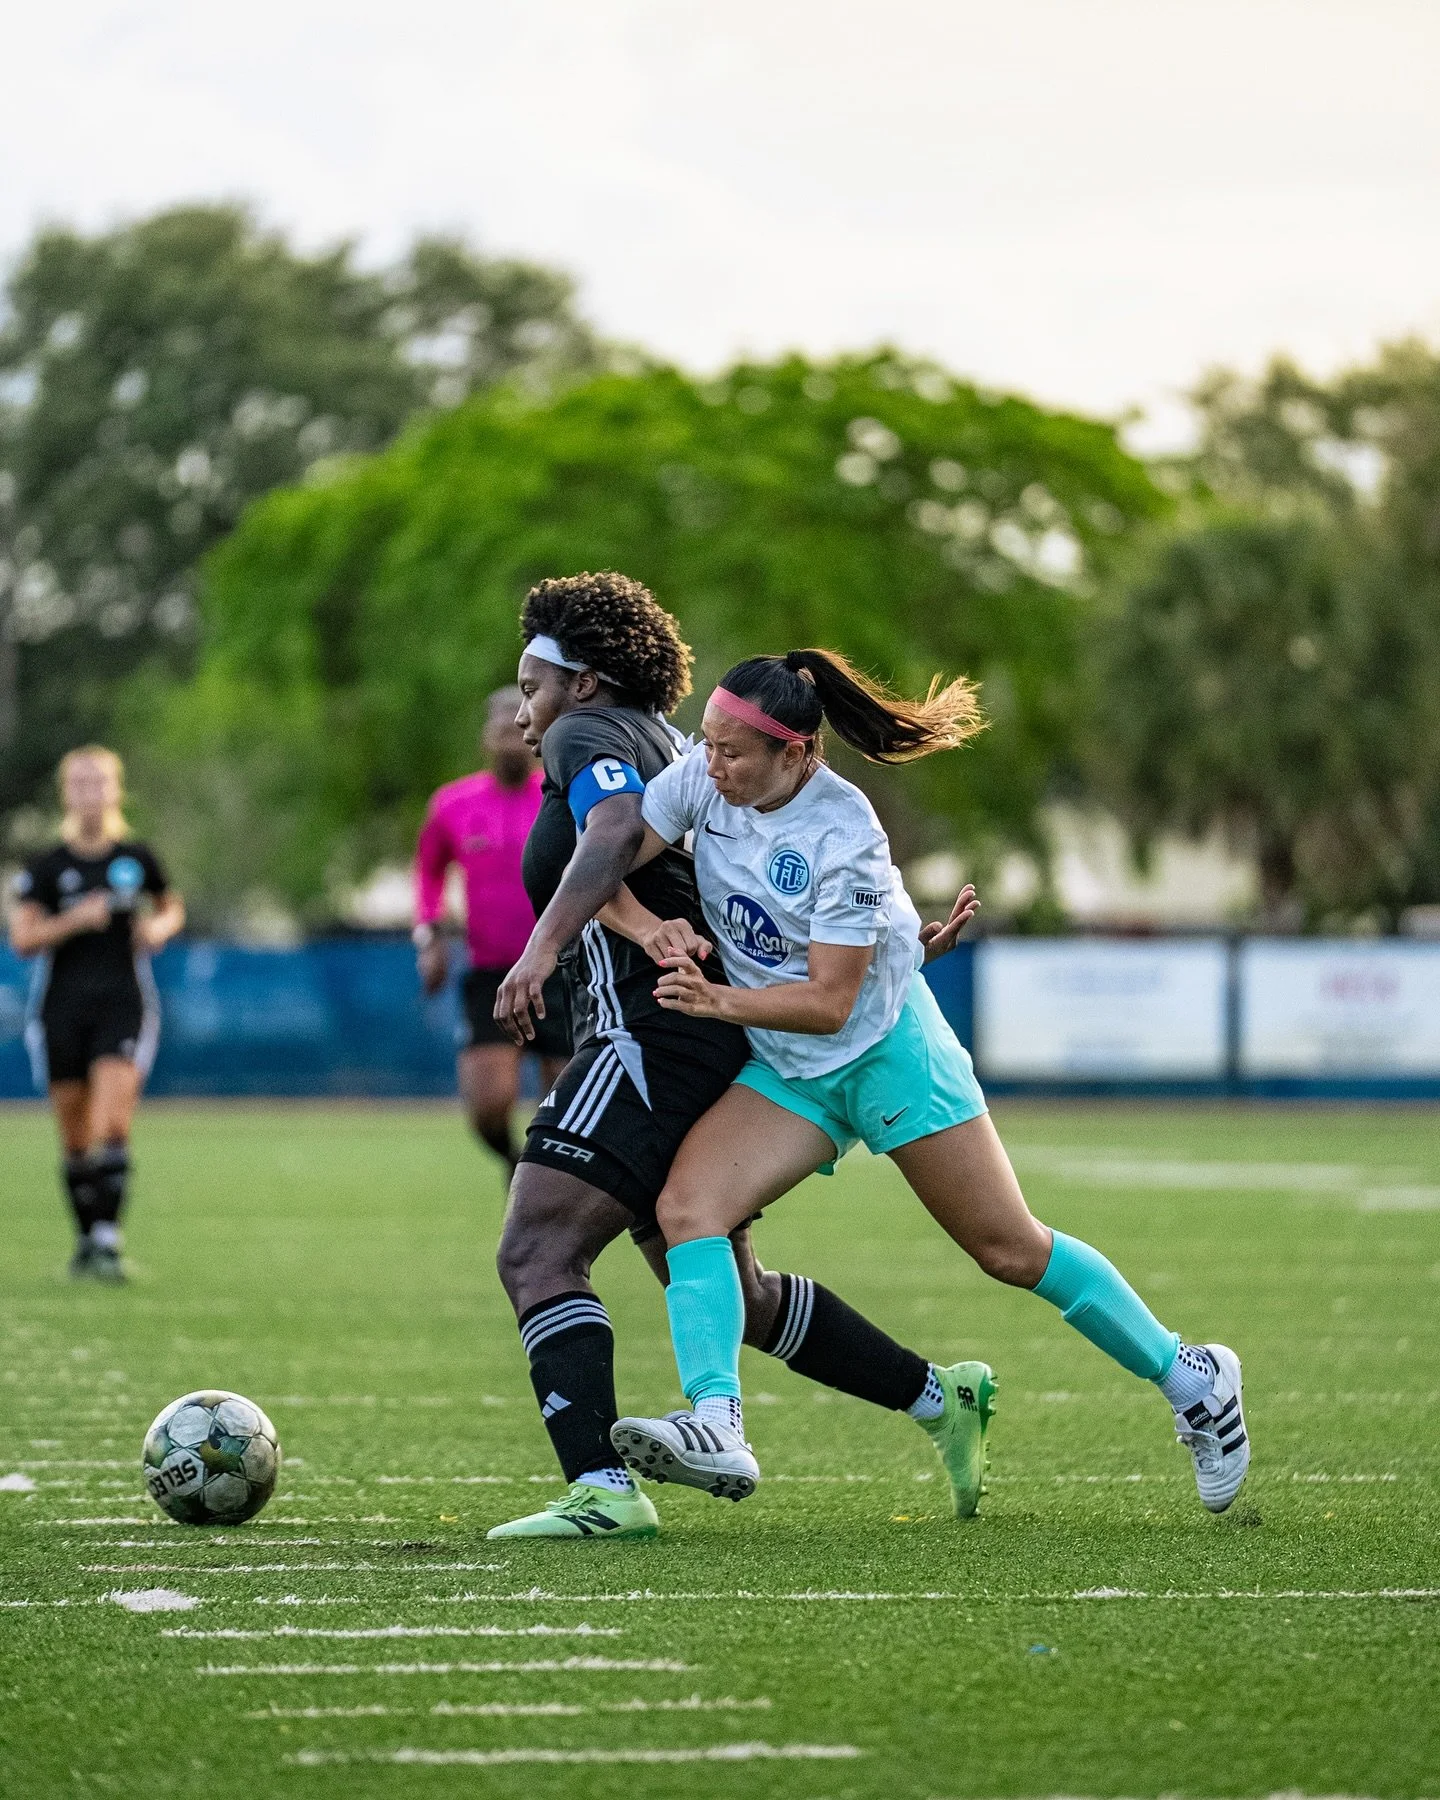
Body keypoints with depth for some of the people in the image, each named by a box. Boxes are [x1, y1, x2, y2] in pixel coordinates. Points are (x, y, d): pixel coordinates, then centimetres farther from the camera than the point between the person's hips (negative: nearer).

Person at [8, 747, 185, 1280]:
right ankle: (86, 1239, 21)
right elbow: (22, 939, -6)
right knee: (76, 1140, 6)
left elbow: (172, 906, 21)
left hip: (124, 1003, -1)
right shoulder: (45, 867, 0)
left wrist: (162, 925, -1)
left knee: (112, 1127, -17)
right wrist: (75, 920, -20)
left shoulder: (136, 858, 4)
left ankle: (107, 1241, -20)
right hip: (61, 1009, 1)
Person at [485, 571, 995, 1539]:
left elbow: (618, 827, -25)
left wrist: (542, 946, -34)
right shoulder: (671, 752, 25)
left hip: (647, 1041, -10)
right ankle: (942, 1397, 28)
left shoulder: (587, 735, -3)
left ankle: (602, 1489, -28)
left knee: (536, 1254, -16)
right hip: (717, 1049, 10)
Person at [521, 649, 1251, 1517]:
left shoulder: (843, 836, -23)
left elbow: (830, 1002, -23)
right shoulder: (702, 779, -9)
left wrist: (721, 1002, -34)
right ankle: (715, 1428, -33)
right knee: (686, 1206, -20)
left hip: (886, 1048, -5)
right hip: (785, 1071, 5)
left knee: (1012, 1250, -2)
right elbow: (604, 867, -6)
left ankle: (1191, 1379, 16)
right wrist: (654, 929, -23)